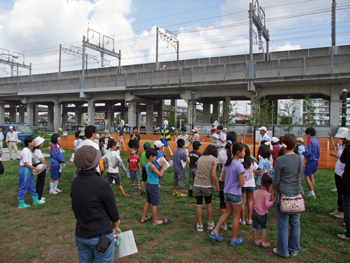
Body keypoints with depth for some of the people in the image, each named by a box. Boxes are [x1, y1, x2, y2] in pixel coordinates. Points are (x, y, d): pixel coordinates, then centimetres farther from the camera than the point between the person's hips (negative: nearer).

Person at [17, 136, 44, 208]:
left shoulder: (27, 150, 11)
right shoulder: (25, 151, -19)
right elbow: (25, 163, -20)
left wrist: (32, 169, 12)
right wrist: (35, 168, -16)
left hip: (28, 170, 10)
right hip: (25, 170, -10)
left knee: (32, 186, 17)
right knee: (23, 187, 1)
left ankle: (35, 200, 28)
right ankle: (21, 204, 12)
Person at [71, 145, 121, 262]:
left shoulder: (75, 182, -4)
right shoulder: (101, 184, -22)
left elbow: (75, 208, 4)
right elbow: (112, 209, -11)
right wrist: (115, 226, 8)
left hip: (81, 235, 6)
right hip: (101, 236, -6)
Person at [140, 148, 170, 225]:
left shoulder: (147, 165, 7)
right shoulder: (151, 166, -22)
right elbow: (160, 174, -22)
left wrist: (160, 167, 6)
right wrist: (163, 167, -12)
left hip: (149, 185, 10)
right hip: (154, 186, -10)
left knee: (148, 202, 21)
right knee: (155, 204, 3)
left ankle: (143, 218, 31)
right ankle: (155, 221, 14)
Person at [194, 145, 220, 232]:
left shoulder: (200, 158, 8)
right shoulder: (214, 159, -6)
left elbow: (198, 171, 7)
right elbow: (213, 175, -14)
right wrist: (217, 186, -4)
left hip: (197, 185, 2)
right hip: (207, 186, -2)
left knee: (199, 204, 13)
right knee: (209, 203, 20)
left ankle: (200, 225, 20)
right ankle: (210, 224, 31)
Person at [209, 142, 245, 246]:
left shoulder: (227, 163, 2)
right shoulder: (239, 165, -22)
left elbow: (223, 177, 11)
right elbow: (241, 184, -20)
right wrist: (242, 176, -3)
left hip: (226, 192, 7)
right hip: (235, 194, -7)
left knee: (228, 212, 23)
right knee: (236, 216, 10)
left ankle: (215, 231, 22)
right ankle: (234, 240, 23)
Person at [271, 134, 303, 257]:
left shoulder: (280, 160, -15)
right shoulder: (299, 158, 2)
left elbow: (276, 180, -10)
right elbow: (300, 176, 13)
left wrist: (273, 193, 4)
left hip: (284, 193, -6)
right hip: (297, 193, 6)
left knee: (283, 224, 7)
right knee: (295, 222, 16)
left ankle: (283, 251, 18)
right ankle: (294, 249, 29)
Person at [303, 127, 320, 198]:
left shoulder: (309, 141, -16)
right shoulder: (317, 142, 9)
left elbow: (308, 152, -22)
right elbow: (319, 153, 14)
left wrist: (303, 153, -4)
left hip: (310, 161, -8)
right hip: (316, 161, 8)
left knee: (306, 176, -3)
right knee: (312, 176, 14)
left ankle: (312, 192, -4)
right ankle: (312, 192, 19)